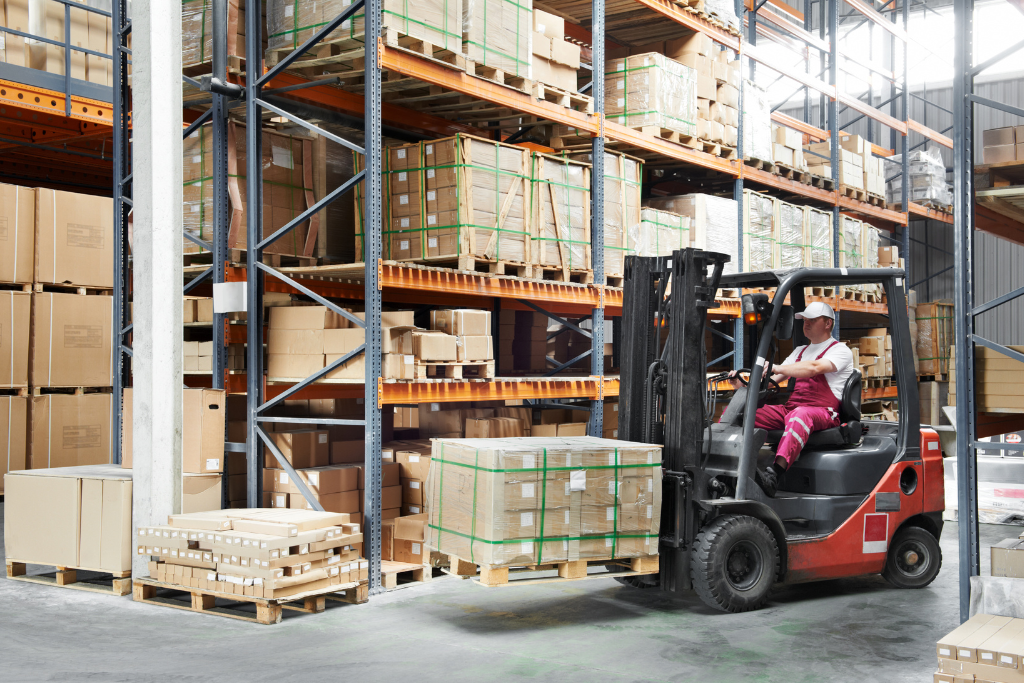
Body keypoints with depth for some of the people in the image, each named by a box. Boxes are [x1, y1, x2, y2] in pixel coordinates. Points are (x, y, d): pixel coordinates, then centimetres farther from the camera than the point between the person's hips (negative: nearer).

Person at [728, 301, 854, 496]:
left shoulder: (840, 350, 4)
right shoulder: (800, 351, 28)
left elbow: (815, 368, -18)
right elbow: (772, 379, 19)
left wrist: (776, 368, -28)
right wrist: (743, 385, -1)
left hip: (822, 413, -7)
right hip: (788, 408, 7)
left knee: (800, 415, -42)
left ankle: (774, 474, -59)